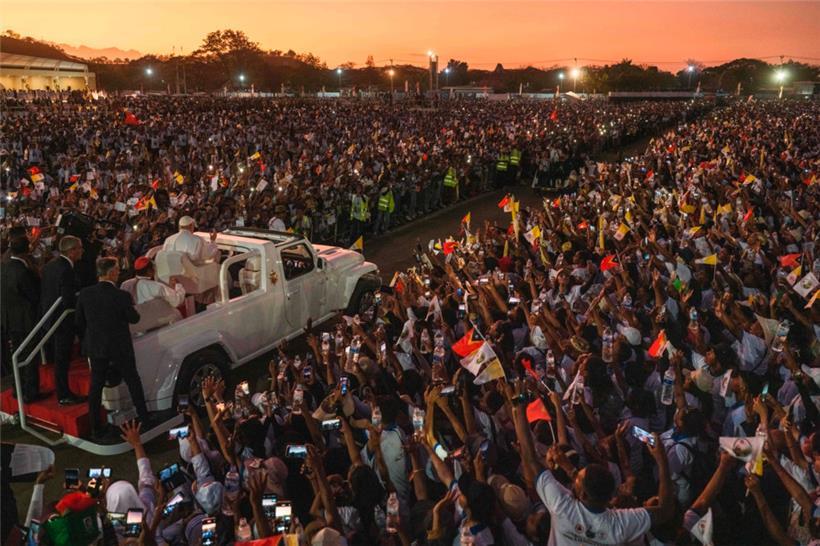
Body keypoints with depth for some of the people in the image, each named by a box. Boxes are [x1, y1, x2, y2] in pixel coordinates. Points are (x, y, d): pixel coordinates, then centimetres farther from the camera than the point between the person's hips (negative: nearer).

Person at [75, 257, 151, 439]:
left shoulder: (84, 294, -7)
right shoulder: (122, 296, -20)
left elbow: (79, 322, 3)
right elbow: (134, 318, -7)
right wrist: (130, 306, 13)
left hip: (95, 348, 3)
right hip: (120, 348, -3)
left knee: (96, 386, 12)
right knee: (133, 383, 13)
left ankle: (96, 429, 16)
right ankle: (144, 421, 22)